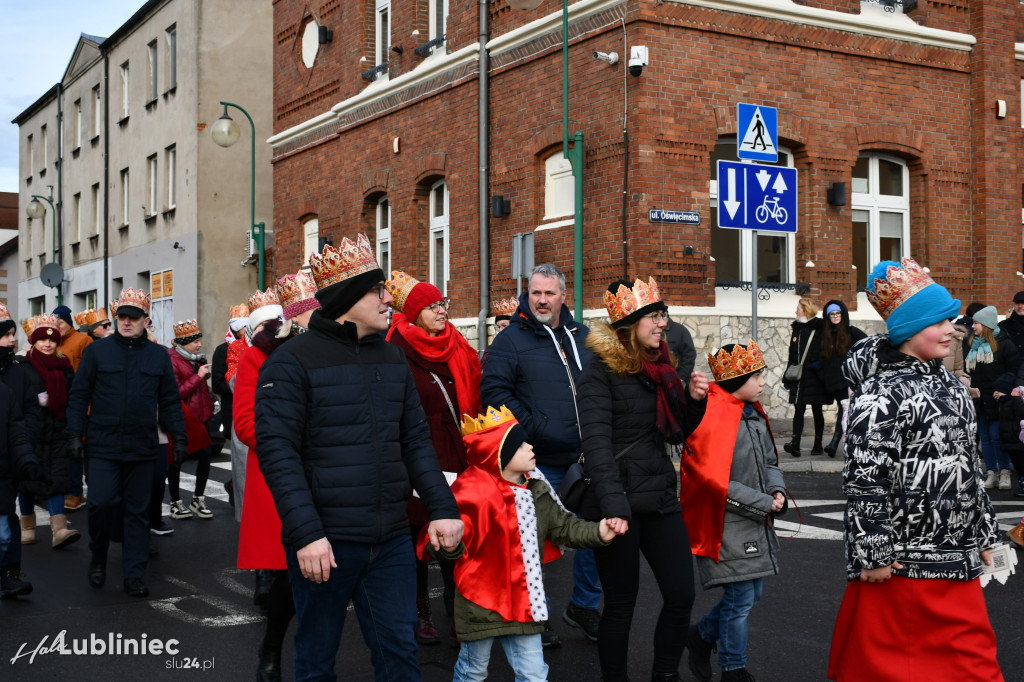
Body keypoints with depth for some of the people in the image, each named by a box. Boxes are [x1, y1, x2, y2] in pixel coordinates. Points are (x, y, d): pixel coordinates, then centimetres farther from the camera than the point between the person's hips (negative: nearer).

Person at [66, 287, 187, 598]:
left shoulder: (158, 356, 9)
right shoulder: (97, 350, 3)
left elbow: (170, 401, 12)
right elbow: (79, 395, 4)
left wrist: (179, 437, 6)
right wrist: (76, 433, -3)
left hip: (142, 449, 2)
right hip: (102, 447, -2)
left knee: (138, 512, 5)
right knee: (100, 503, -10)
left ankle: (134, 576, 13)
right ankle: (98, 556, 19)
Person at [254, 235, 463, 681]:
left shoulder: (392, 360, 11)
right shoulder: (292, 363, -8)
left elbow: (415, 440, 13)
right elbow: (277, 453, -13)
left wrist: (442, 508, 2)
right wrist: (305, 533, -21)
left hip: (391, 541, 5)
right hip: (324, 543, -5)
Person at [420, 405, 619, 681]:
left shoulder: (536, 489, 2)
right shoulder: (472, 492, -19)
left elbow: (562, 526, 11)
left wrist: (597, 533, -3)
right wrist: (448, 547, -44)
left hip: (523, 604, 5)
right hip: (480, 605, -5)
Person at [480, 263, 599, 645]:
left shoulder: (583, 336, 12)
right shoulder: (511, 340, -5)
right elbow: (494, 390, -12)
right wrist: (530, 428, -18)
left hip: (585, 456, 5)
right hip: (539, 462, -5)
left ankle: (584, 606, 27)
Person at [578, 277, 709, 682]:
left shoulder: (661, 367, 12)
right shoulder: (602, 371, -9)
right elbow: (596, 444, -19)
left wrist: (694, 400, 0)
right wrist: (613, 505, -29)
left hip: (660, 496, 7)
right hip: (620, 501, -6)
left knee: (681, 595, 5)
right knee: (621, 603, 3)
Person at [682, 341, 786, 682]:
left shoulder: (753, 413, 9)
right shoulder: (712, 416, -20)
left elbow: (769, 460, 18)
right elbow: (716, 481, -22)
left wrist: (777, 490, -3)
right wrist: (763, 503, -16)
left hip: (755, 525, 9)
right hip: (727, 525, -9)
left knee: (752, 593, 15)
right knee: (741, 597, -2)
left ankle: (701, 635, 36)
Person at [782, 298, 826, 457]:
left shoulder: (819, 328, -5)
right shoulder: (797, 328, 14)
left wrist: (818, 365, -21)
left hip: (814, 377, -5)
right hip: (798, 377, 5)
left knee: (817, 411, 5)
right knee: (798, 410, -4)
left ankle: (818, 445, 13)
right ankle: (795, 444, -13)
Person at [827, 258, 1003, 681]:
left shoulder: (950, 386, 13)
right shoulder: (881, 395, -15)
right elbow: (865, 479, -18)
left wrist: (982, 534, 21)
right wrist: (874, 555, -18)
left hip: (957, 557, 8)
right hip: (904, 562, -8)